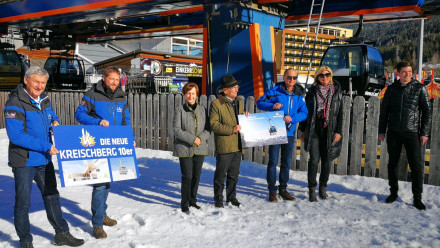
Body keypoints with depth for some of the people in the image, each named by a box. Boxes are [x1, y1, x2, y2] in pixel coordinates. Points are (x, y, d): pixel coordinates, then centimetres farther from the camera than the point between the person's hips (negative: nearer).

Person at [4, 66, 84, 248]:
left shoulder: (45, 100, 7)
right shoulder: (15, 104, -16)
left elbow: (51, 115, 25)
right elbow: (16, 136, -23)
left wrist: (55, 122, -1)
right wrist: (45, 146, -25)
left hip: (44, 160, 7)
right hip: (23, 161, -7)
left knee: (52, 197, 15)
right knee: (23, 203, 4)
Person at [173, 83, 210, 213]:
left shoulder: (202, 109, 8)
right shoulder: (180, 110, -3)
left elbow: (208, 128, 7)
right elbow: (176, 129, -9)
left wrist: (201, 138, -12)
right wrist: (192, 139, -16)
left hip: (200, 149, 4)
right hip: (184, 149, -4)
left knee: (197, 175, 11)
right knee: (187, 176, -4)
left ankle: (193, 200, 27)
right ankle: (185, 204, 10)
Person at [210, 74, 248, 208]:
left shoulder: (239, 102, 13)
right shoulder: (216, 104, -10)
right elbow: (213, 124, -15)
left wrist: (246, 116, 4)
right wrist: (231, 129, -20)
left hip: (237, 145, 7)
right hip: (224, 145, -7)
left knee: (234, 173, 16)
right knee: (221, 174, 4)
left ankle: (231, 197, 31)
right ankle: (218, 199, 18)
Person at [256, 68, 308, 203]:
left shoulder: (299, 94, 7)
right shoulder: (275, 90, -4)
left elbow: (304, 112, 4)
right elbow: (260, 103, -3)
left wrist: (292, 118, -14)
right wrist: (272, 106, -21)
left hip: (289, 132, 4)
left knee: (286, 162, 12)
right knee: (273, 161, -2)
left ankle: (283, 189, 26)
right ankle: (272, 190, 9)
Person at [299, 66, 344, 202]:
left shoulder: (337, 92, 6)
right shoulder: (312, 91, 6)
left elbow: (340, 113, 4)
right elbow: (305, 111, 10)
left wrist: (338, 131, -3)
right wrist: (303, 130, 7)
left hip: (330, 130, 1)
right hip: (314, 129, -1)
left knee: (327, 160, 5)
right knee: (314, 160, -7)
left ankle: (323, 188, 23)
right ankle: (312, 190, 3)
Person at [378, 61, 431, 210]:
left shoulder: (419, 88, 1)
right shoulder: (391, 89, 6)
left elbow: (427, 111, 2)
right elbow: (384, 110, 12)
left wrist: (425, 132, -4)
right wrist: (382, 131, 8)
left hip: (412, 132, -2)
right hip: (393, 132, 2)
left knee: (417, 165, -3)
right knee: (392, 163, 9)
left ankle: (417, 198, 8)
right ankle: (393, 193, 24)